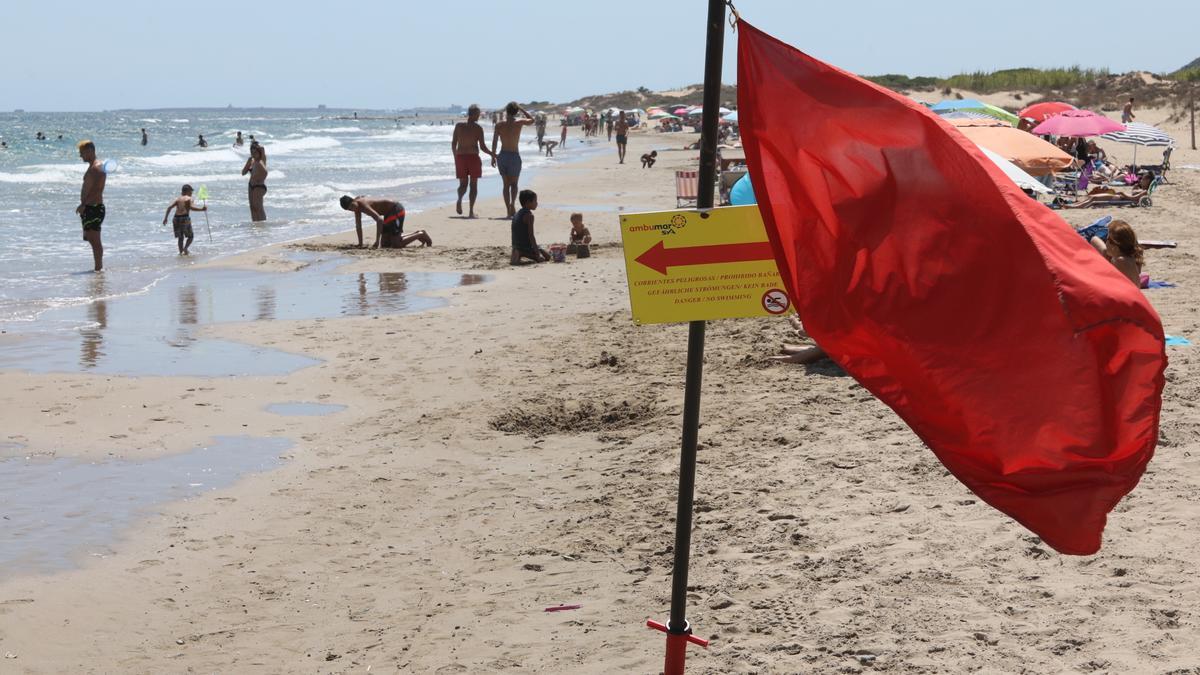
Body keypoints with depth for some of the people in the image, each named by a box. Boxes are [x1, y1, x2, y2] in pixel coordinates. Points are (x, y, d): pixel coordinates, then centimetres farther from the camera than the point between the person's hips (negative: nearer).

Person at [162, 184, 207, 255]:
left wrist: (165, 218, 7)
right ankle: (185, 248, -15)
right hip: (185, 218, -5)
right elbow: (191, 207, -17)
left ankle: (181, 252, 14)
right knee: (190, 236, 8)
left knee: (180, 237, 17)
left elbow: (169, 207, 6)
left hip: (176, 218, 5)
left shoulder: (178, 198, 16)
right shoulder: (189, 199, 2)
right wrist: (201, 209, -14)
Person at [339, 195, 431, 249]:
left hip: (396, 210, -10)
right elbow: (358, 226, 8)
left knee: (396, 245, -15)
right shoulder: (357, 205, -1)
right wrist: (360, 244, 6)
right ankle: (416, 234, 18)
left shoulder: (363, 205, -29)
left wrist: (377, 242, -38)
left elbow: (379, 220, -38)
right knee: (385, 245, 12)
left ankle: (420, 235, 1)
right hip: (390, 213, 10)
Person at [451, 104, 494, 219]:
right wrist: (492, 154, 6)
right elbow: (482, 147, -9)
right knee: (473, 184, 8)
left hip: (460, 157, 3)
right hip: (473, 157, -3)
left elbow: (453, 143, 5)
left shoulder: (458, 126, 3)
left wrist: (455, 156, 19)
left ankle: (459, 199, -20)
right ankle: (471, 211, 3)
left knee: (463, 183, 13)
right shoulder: (478, 128, -7)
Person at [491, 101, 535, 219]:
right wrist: (521, 109, 13)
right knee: (514, 183, 9)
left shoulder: (499, 125, -3)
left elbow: (494, 142, -3)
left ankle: (509, 210, 9)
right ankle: (512, 204, -18)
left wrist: (493, 156, 6)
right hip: (514, 156, -2)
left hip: (502, 156, 2)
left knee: (506, 184, 12)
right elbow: (532, 120, 12)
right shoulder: (519, 123, -7)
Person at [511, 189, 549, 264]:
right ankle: (521, 254, -10)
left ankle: (519, 254, 2)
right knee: (547, 257, 0)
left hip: (516, 246, 8)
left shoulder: (517, 214, 12)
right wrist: (538, 253, -17)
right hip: (525, 247, -8)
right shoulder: (529, 215, -15)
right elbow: (531, 236, -19)